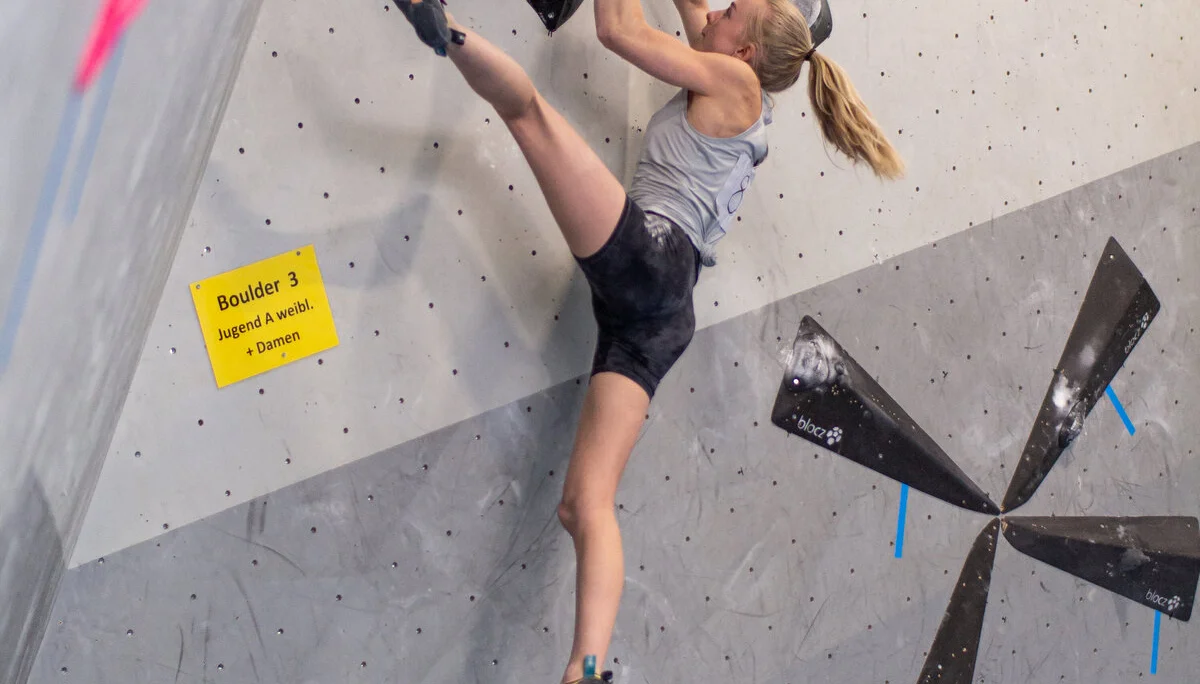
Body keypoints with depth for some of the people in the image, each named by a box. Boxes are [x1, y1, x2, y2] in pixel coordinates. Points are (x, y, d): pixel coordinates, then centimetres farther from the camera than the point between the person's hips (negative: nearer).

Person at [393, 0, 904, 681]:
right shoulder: (736, 104, 30)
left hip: (643, 251, -8)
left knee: (529, 105, -12)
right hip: (663, 310, 8)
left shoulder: (735, 81, 8)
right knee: (587, 504, -3)